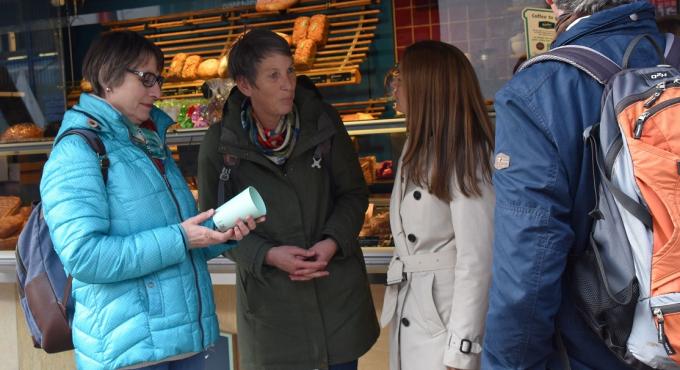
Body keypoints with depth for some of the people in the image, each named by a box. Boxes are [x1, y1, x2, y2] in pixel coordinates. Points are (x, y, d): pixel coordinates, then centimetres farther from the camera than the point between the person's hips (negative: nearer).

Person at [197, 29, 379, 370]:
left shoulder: (322, 122, -6)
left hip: (337, 290, 2)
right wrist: (267, 254, -15)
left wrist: (333, 242, -13)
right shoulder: (220, 144, -9)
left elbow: (354, 193, 4)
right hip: (268, 300, -1)